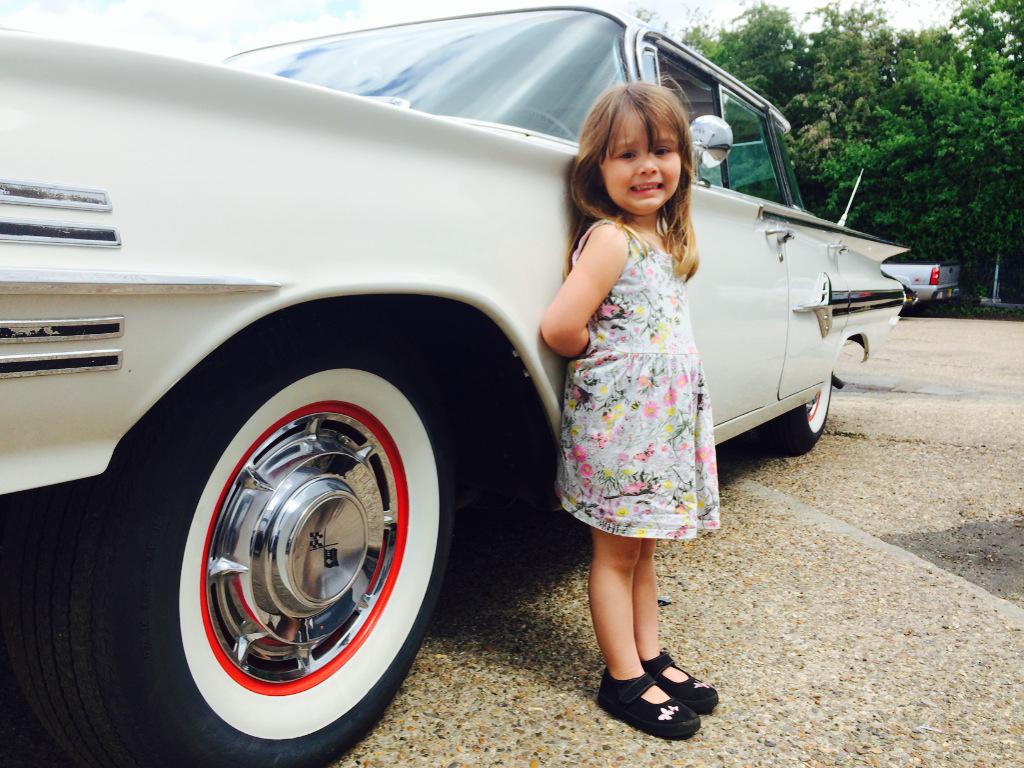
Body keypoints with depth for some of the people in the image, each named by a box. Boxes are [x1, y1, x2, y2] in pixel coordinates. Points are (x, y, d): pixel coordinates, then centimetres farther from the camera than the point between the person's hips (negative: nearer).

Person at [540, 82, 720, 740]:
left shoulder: (665, 239, 11)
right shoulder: (609, 239, -15)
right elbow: (559, 329, -24)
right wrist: (604, 356, -6)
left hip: (664, 419, 8)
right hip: (616, 417, -8)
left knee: (643, 547, 17)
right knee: (617, 554, 5)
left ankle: (651, 659, 31)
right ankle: (624, 680, 18)